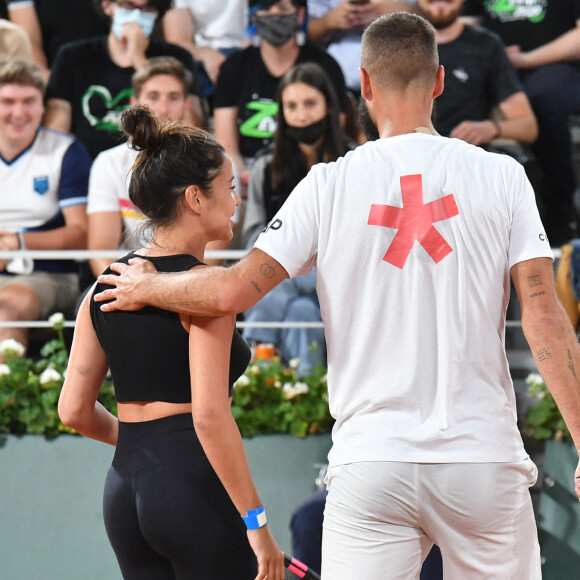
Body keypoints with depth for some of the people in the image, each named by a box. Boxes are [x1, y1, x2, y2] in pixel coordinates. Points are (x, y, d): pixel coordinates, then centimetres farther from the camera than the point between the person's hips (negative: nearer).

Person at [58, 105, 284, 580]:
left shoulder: (106, 285, 10)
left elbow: (74, 410, 10)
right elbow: (209, 416, -18)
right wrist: (256, 521, -15)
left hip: (125, 488, 7)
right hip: (195, 487, -7)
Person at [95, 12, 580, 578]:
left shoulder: (332, 183, 1)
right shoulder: (502, 176, 2)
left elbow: (232, 291, -3)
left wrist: (144, 287, 17)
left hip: (371, 463, 0)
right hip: (483, 460, 0)